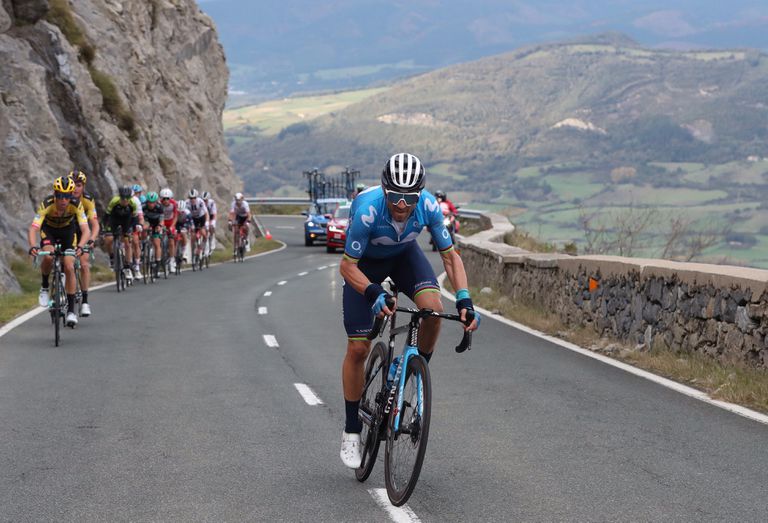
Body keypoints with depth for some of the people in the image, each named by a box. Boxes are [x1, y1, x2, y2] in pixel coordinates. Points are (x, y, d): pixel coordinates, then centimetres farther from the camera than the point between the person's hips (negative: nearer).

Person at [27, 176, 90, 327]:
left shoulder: (76, 205, -32)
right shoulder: (46, 205, -34)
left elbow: (86, 230, -38)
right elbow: (33, 229, -40)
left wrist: (80, 246, -57)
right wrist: (33, 246, -59)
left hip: (68, 230, 1)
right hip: (49, 230, -1)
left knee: (69, 267, -12)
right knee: (48, 256, -31)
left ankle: (71, 310, -4)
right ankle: (44, 287, -3)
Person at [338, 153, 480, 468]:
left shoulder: (428, 206, -30)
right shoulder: (367, 210, -39)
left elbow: (450, 256, -20)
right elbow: (347, 266, -30)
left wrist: (464, 300, -33)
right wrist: (374, 293, -49)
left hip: (405, 255, 2)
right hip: (365, 264, -2)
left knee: (434, 308, -28)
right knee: (358, 348, -6)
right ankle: (351, 432, 10)